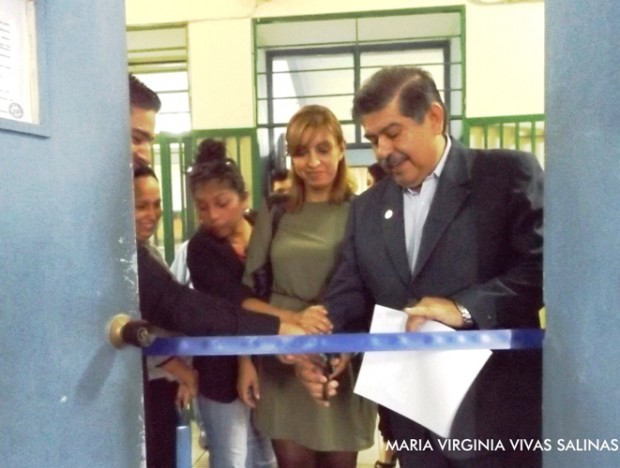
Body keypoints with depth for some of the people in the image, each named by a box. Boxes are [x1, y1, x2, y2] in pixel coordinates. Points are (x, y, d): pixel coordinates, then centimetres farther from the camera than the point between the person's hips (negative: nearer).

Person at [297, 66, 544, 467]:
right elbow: (349, 296, 8)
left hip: (496, 411, -4)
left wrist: (464, 308, -23)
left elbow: (544, 264, -13)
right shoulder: (367, 209, 10)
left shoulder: (509, 174, -5)